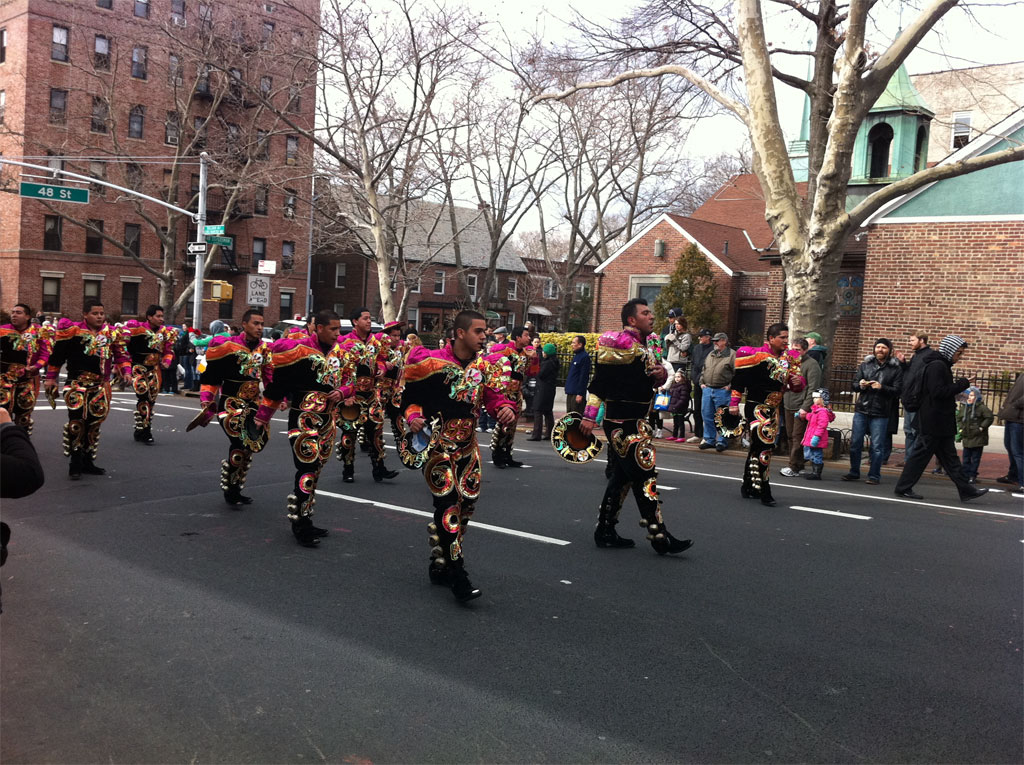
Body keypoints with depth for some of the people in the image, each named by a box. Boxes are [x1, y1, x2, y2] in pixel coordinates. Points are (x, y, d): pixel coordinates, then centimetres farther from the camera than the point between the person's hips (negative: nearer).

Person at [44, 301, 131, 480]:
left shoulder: (112, 334, 6)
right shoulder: (73, 330, -7)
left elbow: (121, 355, 14)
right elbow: (57, 354, 0)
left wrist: (126, 372, -3)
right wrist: (51, 378, 3)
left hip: (100, 387, 5)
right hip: (77, 385, -5)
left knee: (94, 424, 10)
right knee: (77, 423, -10)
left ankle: (87, 462, 20)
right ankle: (75, 465, -2)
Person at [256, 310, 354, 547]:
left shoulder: (341, 354, 6)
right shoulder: (299, 349, -14)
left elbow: (351, 379, 17)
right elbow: (277, 382, -9)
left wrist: (342, 392, -7)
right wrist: (263, 415, -4)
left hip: (328, 420, 7)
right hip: (303, 419, -7)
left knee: (315, 471, 12)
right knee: (307, 469, -12)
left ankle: (305, 520, 22)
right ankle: (299, 524, -3)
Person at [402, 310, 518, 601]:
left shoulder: (486, 367, 5)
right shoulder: (432, 361, -10)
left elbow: (497, 397, -2)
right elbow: (411, 395, 0)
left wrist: (507, 409, -24)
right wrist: (413, 417, -18)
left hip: (467, 447, 6)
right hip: (437, 445, -6)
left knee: (466, 504, 10)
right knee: (448, 504, -13)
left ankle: (440, 565, 27)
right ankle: (457, 576, -10)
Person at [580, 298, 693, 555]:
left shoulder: (645, 348, 15)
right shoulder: (620, 343, -14)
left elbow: (651, 383, 25)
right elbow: (599, 379, -17)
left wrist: (661, 375, 1)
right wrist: (590, 416, -19)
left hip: (637, 422, 10)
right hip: (622, 424, -10)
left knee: (622, 476, 14)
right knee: (645, 477, -8)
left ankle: (605, 531, 22)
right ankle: (660, 538, -3)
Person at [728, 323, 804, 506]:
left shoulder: (789, 359, 9)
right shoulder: (758, 355, -13)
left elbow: (794, 386, 17)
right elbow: (739, 377, -10)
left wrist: (798, 382, -8)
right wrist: (734, 403, -12)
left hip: (773, 410, 7)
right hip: (756, 408, -7)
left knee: (757, 448, 15)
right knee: (764, 447, -13)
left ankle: (748, 486, 27)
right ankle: (764, 493, -9)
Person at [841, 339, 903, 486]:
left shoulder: (895, 369, 2)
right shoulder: (865, 365, 11)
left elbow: (897, 391, -5)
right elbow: (854, 384, 12)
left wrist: (882, 387, -19)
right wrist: (860, 385, -10)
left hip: (880, 413, -3)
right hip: (861, 410, 3)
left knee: (877, 446, 0)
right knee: (855, 442, 6)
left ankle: (874, 475, 10)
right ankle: (854, 472, 19)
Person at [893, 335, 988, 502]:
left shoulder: (942, 365, 16)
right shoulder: (937, 366, -16)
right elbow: (937, 391, -23)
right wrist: (961, 385, -17)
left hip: (941, 423, 10)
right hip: (934, 421, -10)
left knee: (949, 457, 11)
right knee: (921, 454, -2)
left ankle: (966, 490, 14)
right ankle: (903, 488, 6)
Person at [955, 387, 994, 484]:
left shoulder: (981, 407, -11)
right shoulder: (963, 407, 6)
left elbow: (990, 417, -11)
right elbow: (959, 419, 20)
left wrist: (982, 427, -13)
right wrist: (960, 429, 7)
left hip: (978, 438, -5)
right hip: (966, 437, 5)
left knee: (975, 458, 2)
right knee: (966, 458, 7)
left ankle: (973, 475, 9)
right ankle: (966, 475, 14)